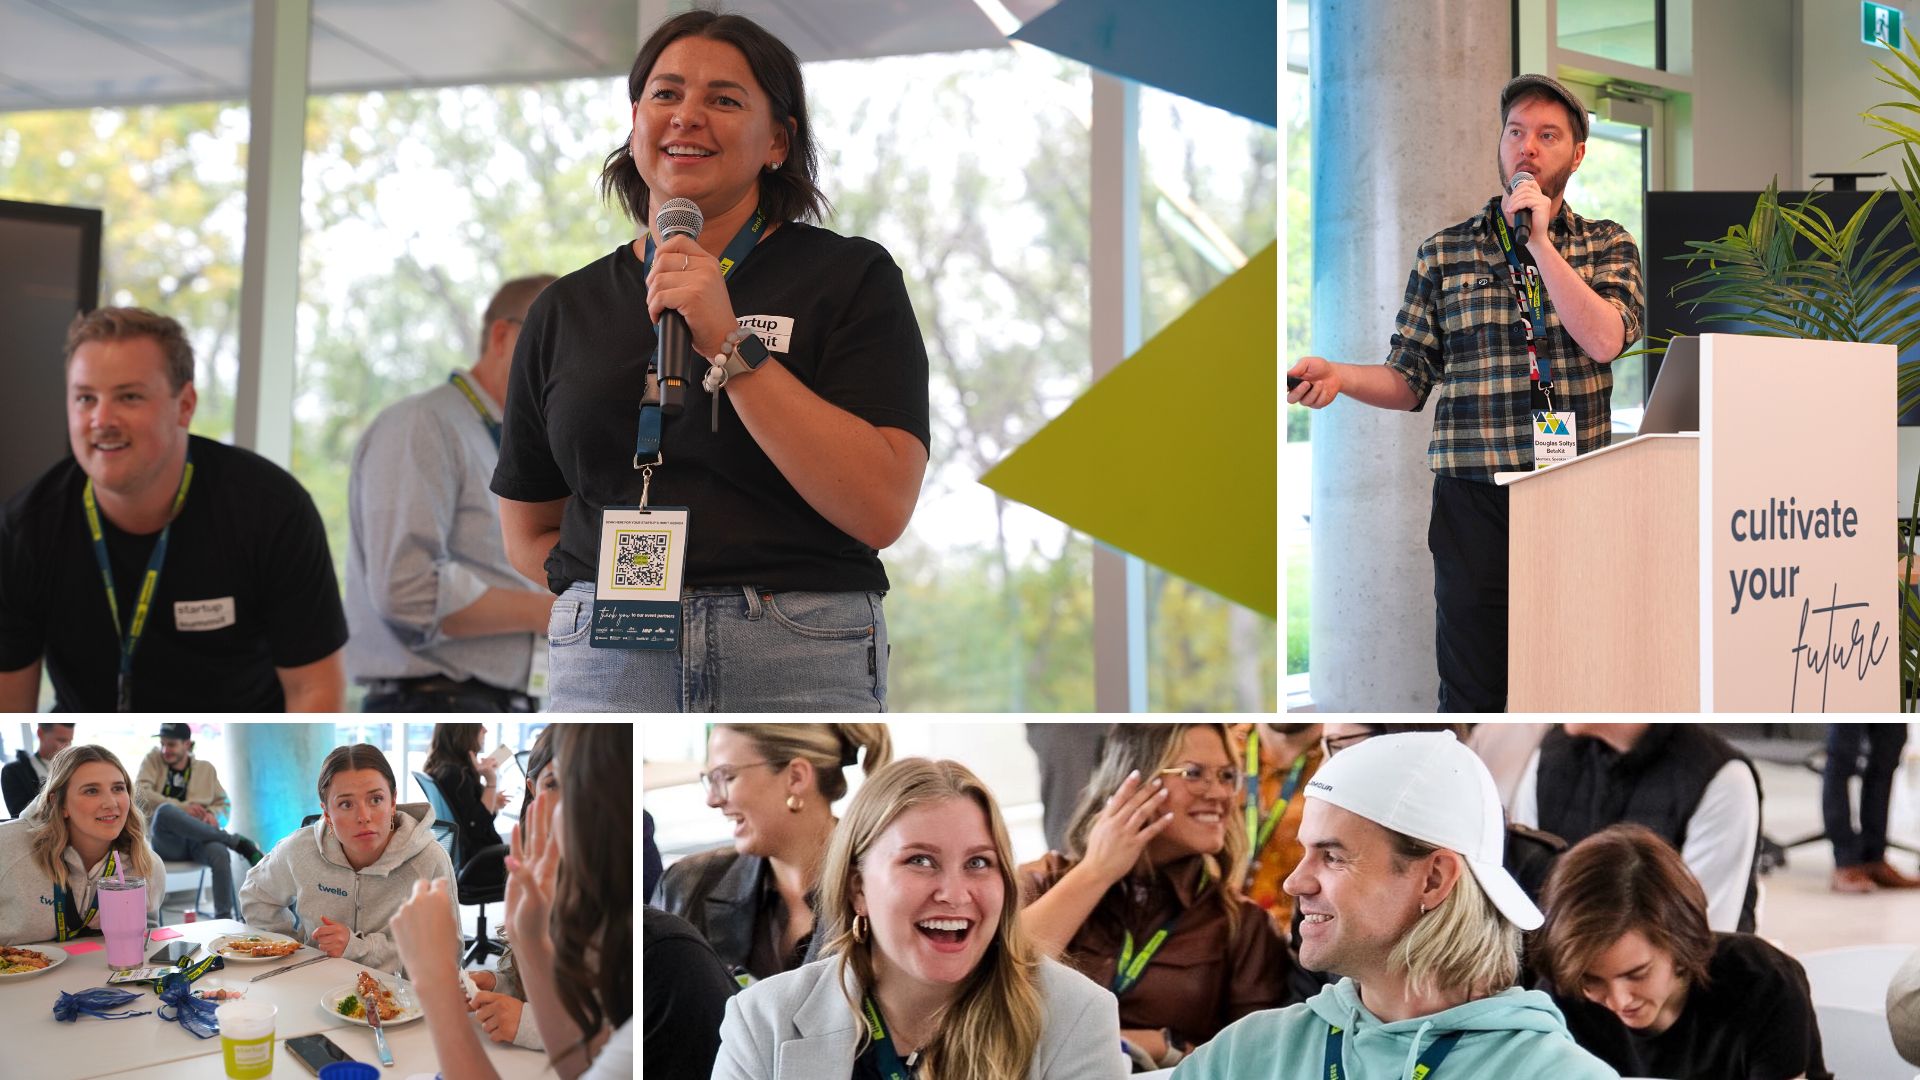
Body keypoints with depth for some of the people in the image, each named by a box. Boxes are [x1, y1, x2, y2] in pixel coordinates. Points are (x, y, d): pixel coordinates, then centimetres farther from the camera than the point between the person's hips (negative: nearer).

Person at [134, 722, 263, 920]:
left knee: (220, 853, -36)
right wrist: (182, 807, -14)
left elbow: (223, 803, 20)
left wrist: (213, 814, -6)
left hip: (198, 841, 1)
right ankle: (238, 842, -28)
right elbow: (140, 795, -4)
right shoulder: (153, 760, 10)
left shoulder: (206, 768, 16)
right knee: (165, 811, -37)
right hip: (166, 842, -1)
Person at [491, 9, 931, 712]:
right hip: (603, 666, 3)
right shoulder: (565, 309, 12)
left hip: (800, 672, -2)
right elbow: (528, 533, 19)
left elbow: (881, 509, -11)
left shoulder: (851, 278, 2)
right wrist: (626, 587, 1)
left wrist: (729, 345, -14)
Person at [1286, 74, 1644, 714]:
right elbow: (1409, 380, 8)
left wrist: (1540, 243, -9)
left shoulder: (1607, 246, 11)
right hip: (1475, 499, 0)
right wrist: (1337, 376, -11)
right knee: (1472, 694, 1)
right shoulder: (1444, 254, 10)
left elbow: (1604, 339, -9)